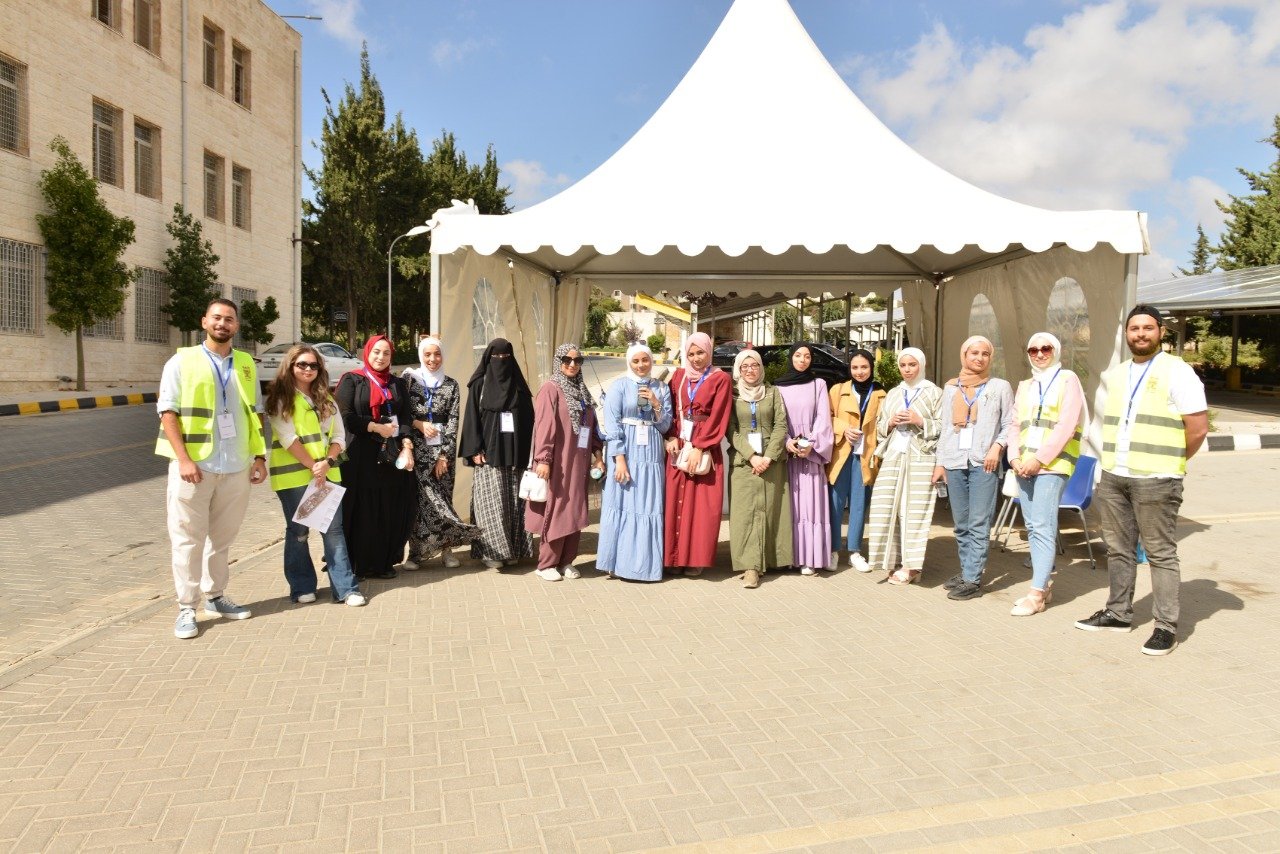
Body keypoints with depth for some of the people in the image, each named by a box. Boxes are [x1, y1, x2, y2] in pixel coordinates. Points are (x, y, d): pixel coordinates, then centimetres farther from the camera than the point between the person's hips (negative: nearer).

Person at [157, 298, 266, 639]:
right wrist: (184, 458, -14)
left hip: (236, 468, 4)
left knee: (222, 538, 12)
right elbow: (167, 412, -5)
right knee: (188, 539, 2)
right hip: (194, 466, -4)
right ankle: (186, 608, 10)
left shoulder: (246, 365, 13)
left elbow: (256, 414, 16)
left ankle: (215, 597, 25)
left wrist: (259, 456, 8)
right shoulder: (182, 361, 1)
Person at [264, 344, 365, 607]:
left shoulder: (326, 400, 14)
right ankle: (302, 587, 15)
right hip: (294, 474, -4)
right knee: (298, 531, 3)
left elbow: (339, 436, 8)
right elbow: (287, 437, -10)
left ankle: (346, 588, 2)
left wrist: (327, 462, -9)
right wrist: (313, 466, -14)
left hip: (327, 473, 4)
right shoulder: (280, 398, -1)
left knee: (334, 529, 1)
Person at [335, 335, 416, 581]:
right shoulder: (352, 380, 3)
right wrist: (377, 427, -10)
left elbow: (405, 419, 9)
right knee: (363, 510, -3)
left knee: (392, 510, 3)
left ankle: (385, 561, 13)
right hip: (361, 456, -4)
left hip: (393, 456, 4)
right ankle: (360, 564, 6)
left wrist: (407, 447, -6)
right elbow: (345, 417, -6)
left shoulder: (398, 384, 16)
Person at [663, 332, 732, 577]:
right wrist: (671, 438, -6)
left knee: (701, 505, -2)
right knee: (676, 502, 1)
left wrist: (698, 448, -12)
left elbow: (717, 418, -7)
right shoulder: (678, 376, 11)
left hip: (705, 449, -3)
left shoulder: (720, 379, -1)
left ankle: (695, 559, 6)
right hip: (678, 447, 3)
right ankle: (675, 557, 8)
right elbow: (670, 409, 10)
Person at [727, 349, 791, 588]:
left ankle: (768, 560, 11)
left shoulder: (773, 392, 9)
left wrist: (769, 456, -9)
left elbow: (781, 425, 2)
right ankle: (750, 566, -9)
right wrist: (751, 456, -12)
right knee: (745, 511, -7)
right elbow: (732, 430, 0)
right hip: (742, 461, -1)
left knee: (770, 509, 1)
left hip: (772, 460, 1)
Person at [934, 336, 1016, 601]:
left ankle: (972, 580, -4)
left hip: (984, 463, -4)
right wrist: (940, 462, 10)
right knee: (961, 524, 9)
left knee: (978, 524, -7)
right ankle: (966, 570, 19)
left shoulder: (1000, 387, 5)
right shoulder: (951, 387, 14)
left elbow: (1010, 424, 4)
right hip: (954, 463, 4)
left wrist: (997, 446, -13)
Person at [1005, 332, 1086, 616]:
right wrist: (1015, 457, -1)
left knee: (1043, 528, -11)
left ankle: (1037, 593, -10)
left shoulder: (1067, 379, 1)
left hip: (1052, 464, -6)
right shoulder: (1024, 386, 19)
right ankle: (1044, 584, 17)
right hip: (1025, 465, 6)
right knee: (1032, 527, 8)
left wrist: (1039, 459, -14)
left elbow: (1066, 425, -9)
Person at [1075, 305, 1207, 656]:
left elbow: (1198, 428, -8)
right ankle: (1118, 613, 24)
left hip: (1154, 481, -6)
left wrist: (1170, 463, 1)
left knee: (1160, 553, -2)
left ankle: (1166, 626, 5)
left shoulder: (1176, 371, -4)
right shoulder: (1115, 375, 15)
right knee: (1118, 549, 13)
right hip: (1112, 477, 6)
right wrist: (1111, 462, 13)